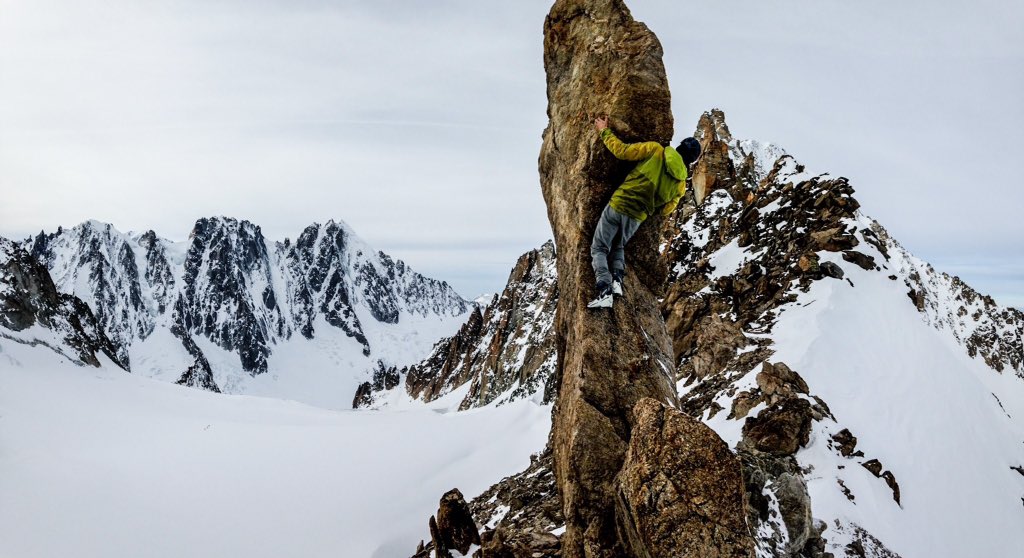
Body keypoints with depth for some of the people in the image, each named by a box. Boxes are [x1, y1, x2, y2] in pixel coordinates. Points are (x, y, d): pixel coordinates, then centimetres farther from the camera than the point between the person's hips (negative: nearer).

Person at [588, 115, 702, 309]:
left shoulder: (656, 150, -5)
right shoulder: (681, 184, 5)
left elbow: (621, 151, -7)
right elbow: (666, 210, 16)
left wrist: (604, 131, 7)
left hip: (618, 205, -3)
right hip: (637, 218, 3)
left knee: (599, 249, 7)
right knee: (618, 247, 29)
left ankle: (604, 291, -13)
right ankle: (617, 279, 1)